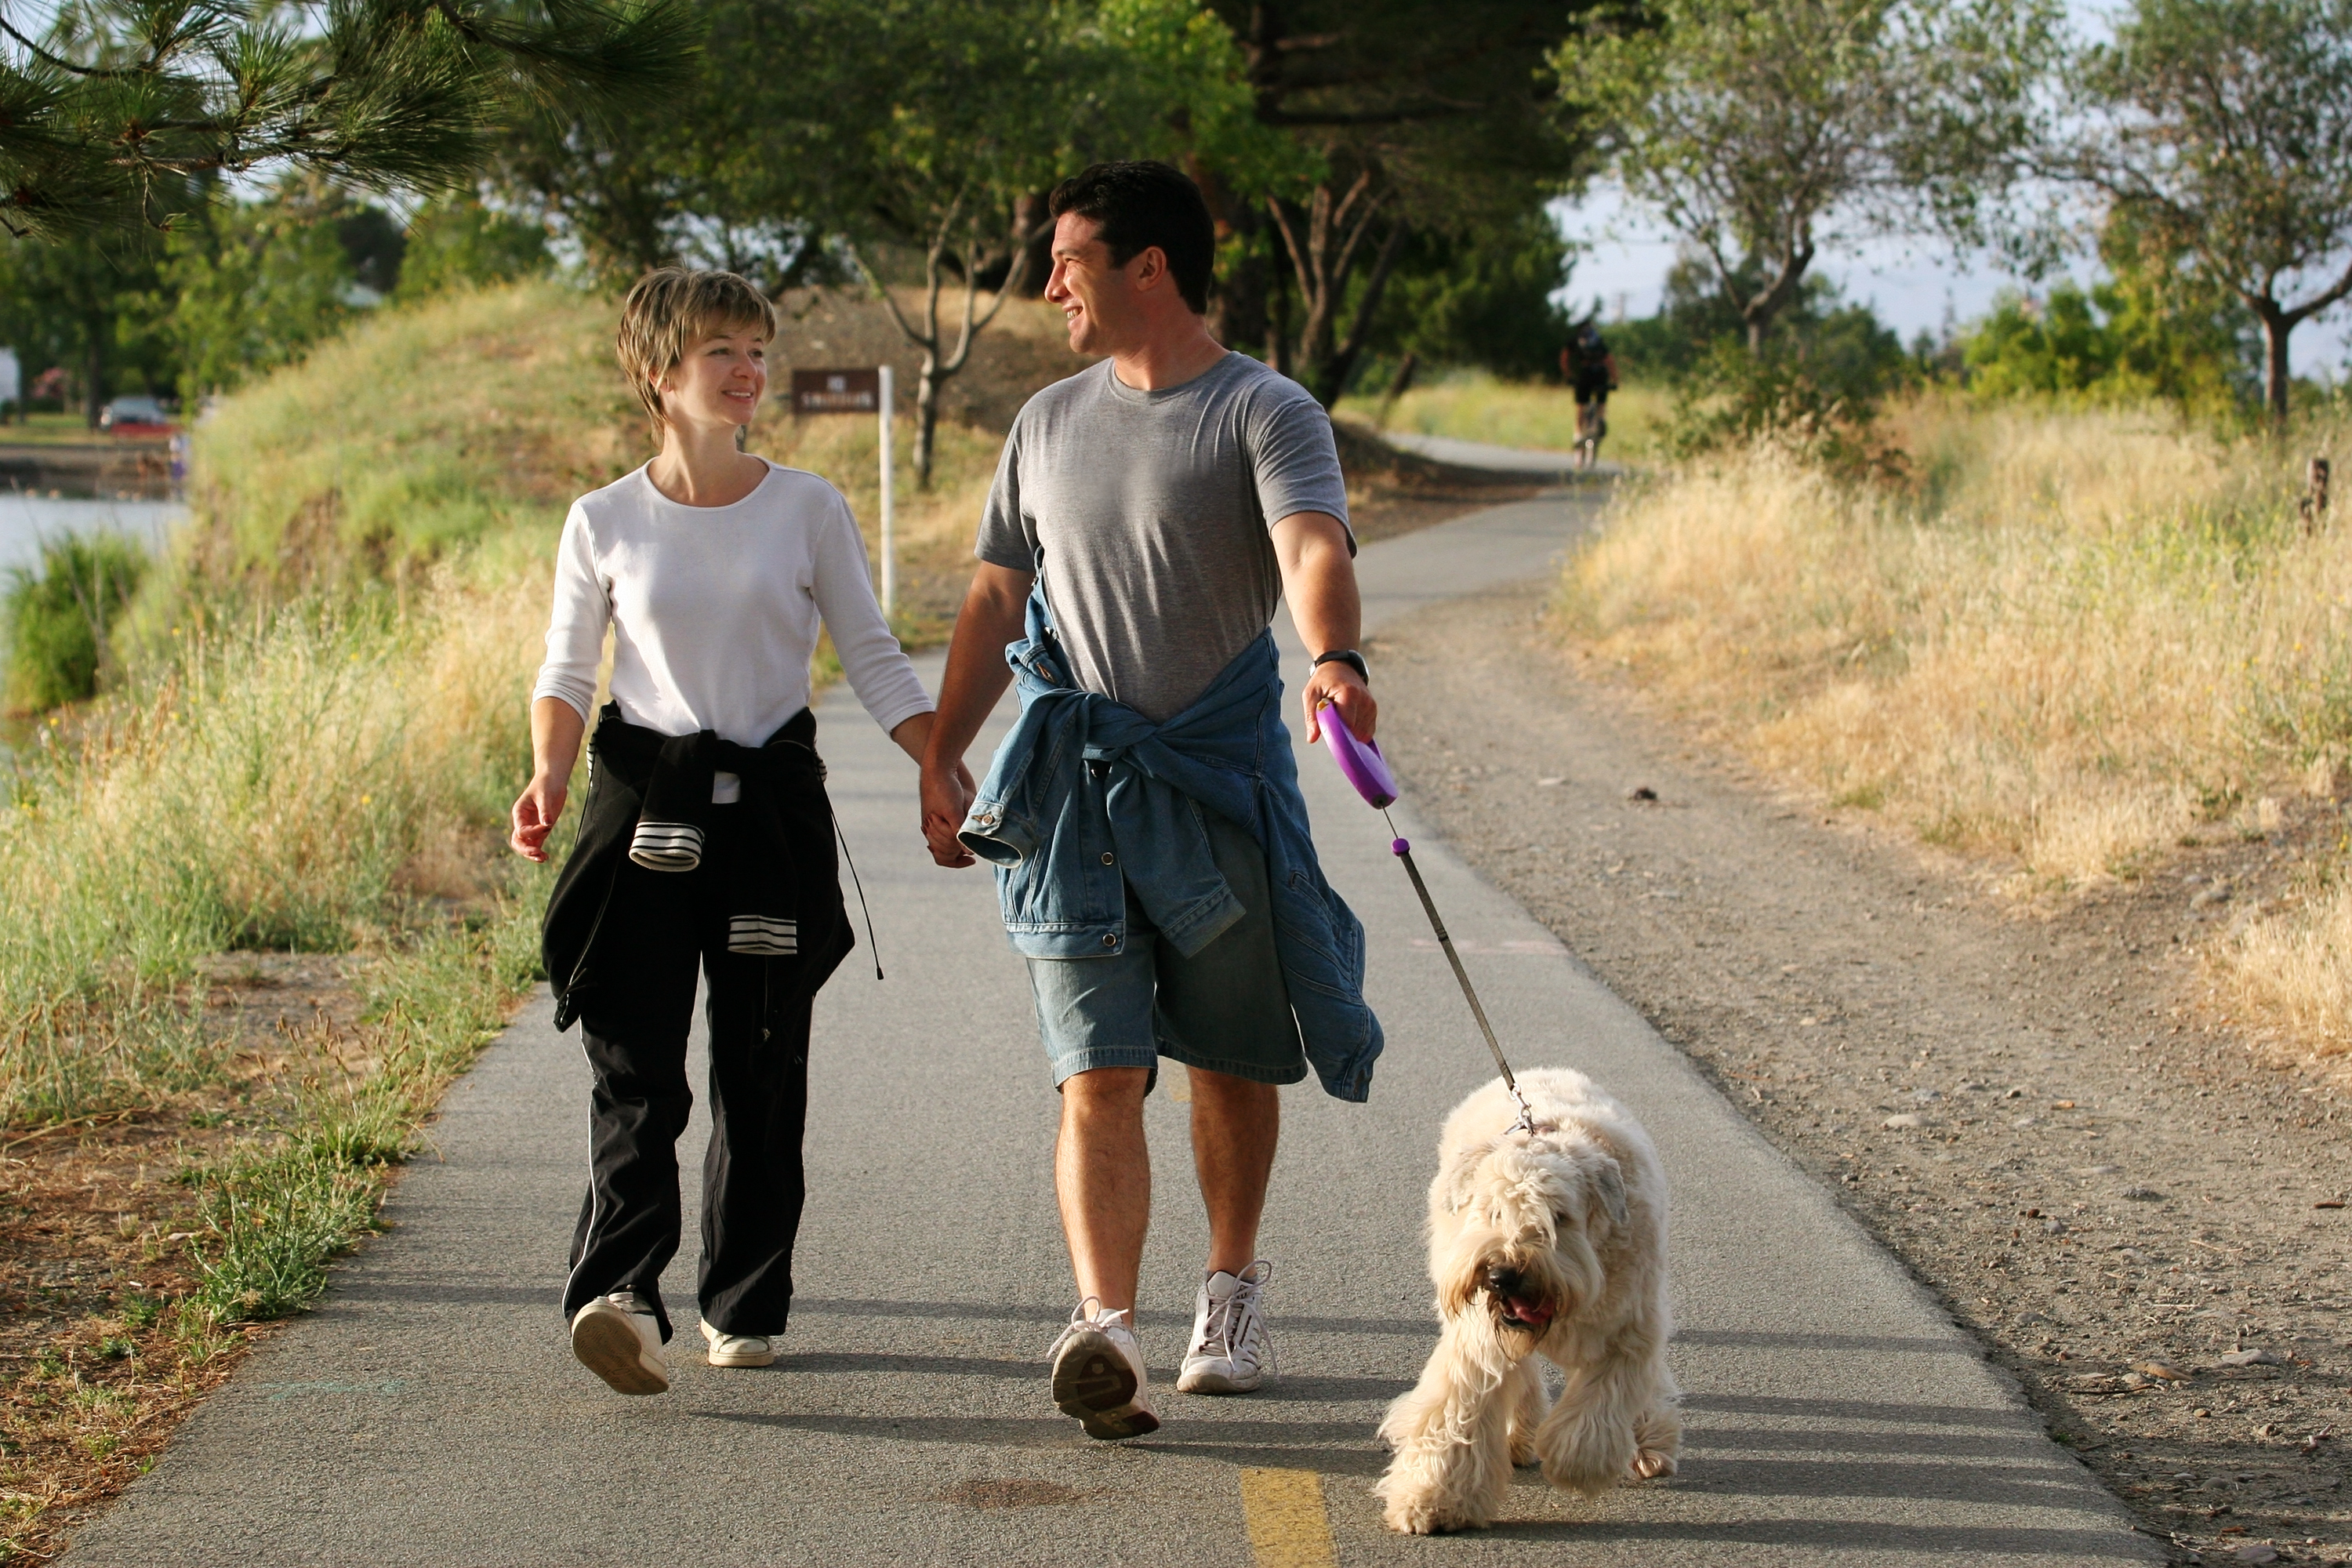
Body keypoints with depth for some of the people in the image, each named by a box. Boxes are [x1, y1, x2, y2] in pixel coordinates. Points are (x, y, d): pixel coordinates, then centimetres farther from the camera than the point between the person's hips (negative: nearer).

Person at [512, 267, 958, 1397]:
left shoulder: (806, 508, 4)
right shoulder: (605, 523, 2)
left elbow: (874, 660, 6)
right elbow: (566, 675, 8)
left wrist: (953, 777, -3)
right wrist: (548, 776, -11)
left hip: (774, 803, 1)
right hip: (646, 805, -1)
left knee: (761, 1069, 6)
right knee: (635, 1063, -14)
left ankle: (743, 1303, 17)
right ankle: (619, 1291, -25)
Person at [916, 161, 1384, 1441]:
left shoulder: (1265, 414, -5)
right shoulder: (1050, 422, 12)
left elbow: (1313, 546, -24)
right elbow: (997, 598, 19)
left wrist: (1336, 659, -44)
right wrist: (942, 757, 15)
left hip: (1224, 777, -3)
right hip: (1074, 792, 3)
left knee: (1233, 1065, 12)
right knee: (1099, 1076, -10)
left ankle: (1231, 1292, 31)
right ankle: (1104, 1328, -21)